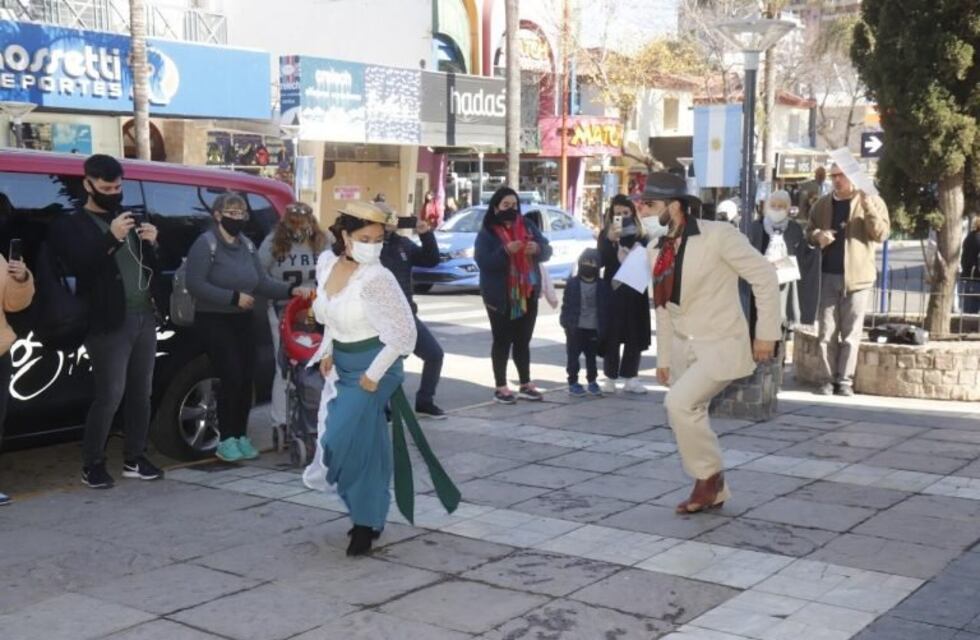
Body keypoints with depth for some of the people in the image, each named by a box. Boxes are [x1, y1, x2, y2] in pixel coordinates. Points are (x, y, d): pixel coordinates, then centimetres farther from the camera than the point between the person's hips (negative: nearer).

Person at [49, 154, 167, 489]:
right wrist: (111, 238, -24)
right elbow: (79, 266, -13)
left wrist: (152, 244, -1)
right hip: (109, 322, -5)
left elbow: (153, 267, 20)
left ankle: (135, 458, 18)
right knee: (109, 395, -8)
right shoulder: (70, 224, 2)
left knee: (141, 393, 8)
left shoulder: (131, 218, 19)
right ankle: (92, 464, 4)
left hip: (145, 317, 6)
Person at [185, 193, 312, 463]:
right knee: (232, 376, -12)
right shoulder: (206, 243, -11)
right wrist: (234, 297, -21)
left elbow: (263, 283, 6)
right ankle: (226, 440, 0)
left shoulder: (247, 245, 10)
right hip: (213, 321, -7)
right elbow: (195, 284, -20)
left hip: (242, 320, 7)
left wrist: (292, 289, -10)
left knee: (246, 378, 5)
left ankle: (241, 436, 18)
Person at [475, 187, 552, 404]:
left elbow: (547, 252, 4)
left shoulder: (528, 227, 7)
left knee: (523, 341, 12)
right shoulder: (487, 233, -6)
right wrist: (506, 250, -32)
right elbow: (483, 261, -18)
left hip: (527, 295, 5)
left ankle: (526, 385, 20)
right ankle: (500, 387, 8)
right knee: (502, 341, 2)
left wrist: (538, 248, -19)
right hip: (500, 297, -4)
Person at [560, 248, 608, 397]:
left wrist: (603, 326, 1)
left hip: (594, 329, 2)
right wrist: (566, 323, -5)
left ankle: (592, 382, 22)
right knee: (573, 356, 2)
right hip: (575, 328, -2)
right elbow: (566, 305, 0)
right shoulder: (572, 283, -3)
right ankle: (573, 382, 10)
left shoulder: (602, 285, 2)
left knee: (592, 356, 11)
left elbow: (606, 307, 5)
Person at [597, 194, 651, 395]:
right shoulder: (606, 235, 2)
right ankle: (610, 378, 7)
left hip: (636, 293, 2)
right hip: (613, 292, -2)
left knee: (635, 337, 4)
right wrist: (611, 240, -23)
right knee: (612, 336, -2)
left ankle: (630, 378, 12)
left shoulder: (641, 235, 5)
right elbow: (601, 261, -10)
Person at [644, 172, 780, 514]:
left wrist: (766, 333, -11)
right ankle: (713, 491, 29)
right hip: (685, 349, 7)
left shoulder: (718, 235, -15)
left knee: (679, 403, -22)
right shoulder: (658, 251, 6)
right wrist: (663, 358, 16)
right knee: (688, 419, 9)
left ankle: (709, 476, 1)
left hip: (721, 346, -7)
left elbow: (765, 277, -12)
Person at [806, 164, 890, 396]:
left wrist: (867, 206, -21)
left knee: (851, 332, 0)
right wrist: (818, 235, -5)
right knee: (826, 331, 2)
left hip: (857, 276, -3)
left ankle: (845, 381, 6)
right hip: (828, 275, 3)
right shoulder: (823, 204, 11)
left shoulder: (871, 201, 1)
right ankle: (828, 379, 8)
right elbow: (809, 231, 19)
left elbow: (882, 234, -9)